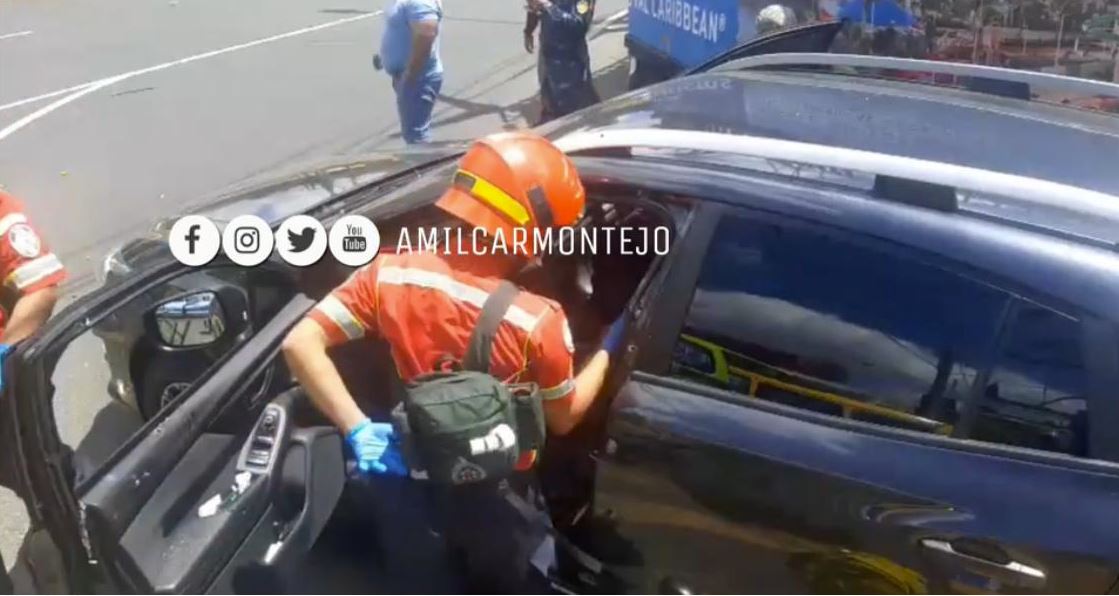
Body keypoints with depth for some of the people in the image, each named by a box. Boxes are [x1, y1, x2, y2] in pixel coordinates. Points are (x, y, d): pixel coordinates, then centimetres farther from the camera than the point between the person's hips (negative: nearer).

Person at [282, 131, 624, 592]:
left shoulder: (391, 275, -17)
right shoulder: (539, 321, -27)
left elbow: (300, 344, -20)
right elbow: (563, 419, -10)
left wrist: (357, 429, -17)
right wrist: (607, 350, 3)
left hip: (416, 484, 4)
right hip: (498, 500, -3)